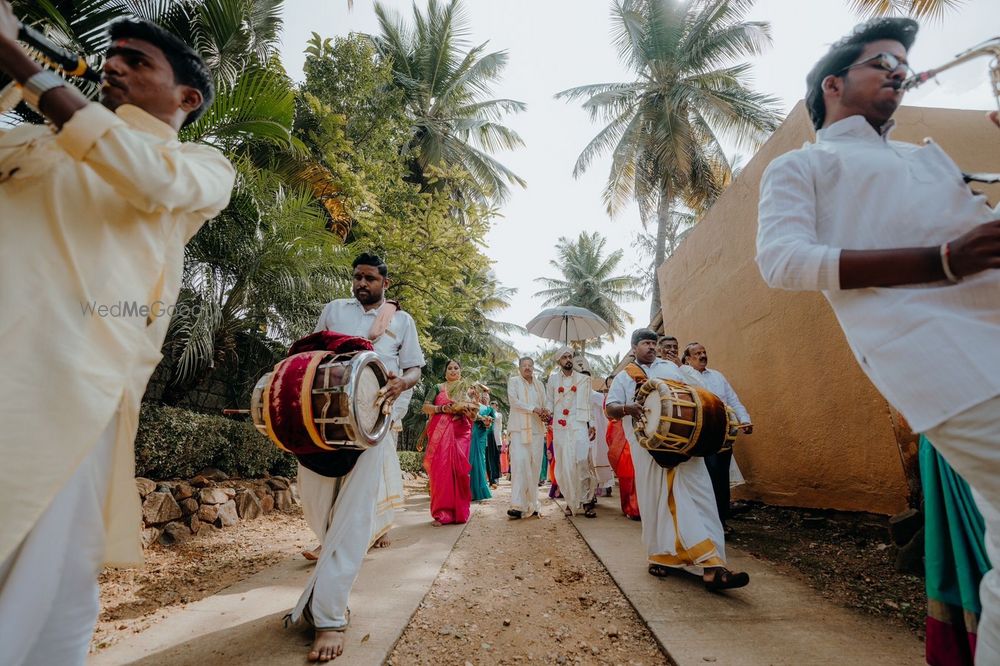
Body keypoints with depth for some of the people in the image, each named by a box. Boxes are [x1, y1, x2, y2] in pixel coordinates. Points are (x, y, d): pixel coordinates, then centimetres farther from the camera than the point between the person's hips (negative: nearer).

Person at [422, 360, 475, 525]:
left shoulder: (467, 389, 16)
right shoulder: (438, 388, 14)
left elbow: (475, 410, 10)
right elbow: (426, 407, 4)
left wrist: (462, 407, -9)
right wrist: (443, 408, -10)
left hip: (460, 432, 1)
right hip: (440, 432, 0)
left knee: (458, 468, -5)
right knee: (441, 469, -7)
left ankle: (459, 512, 5)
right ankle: (442, 513, -1)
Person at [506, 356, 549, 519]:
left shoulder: (539, 385, 18)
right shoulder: (513, 381, 6)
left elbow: (545, 405, 20)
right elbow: (514, 401, -5)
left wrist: (545, 412, -3)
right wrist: (533, 409, -12)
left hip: (537, 429, 4)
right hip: (519, 429, -4)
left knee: (534, 465, 3)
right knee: (519, 463, -14)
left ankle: (531, 503, 12)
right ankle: (517, 505, -15)